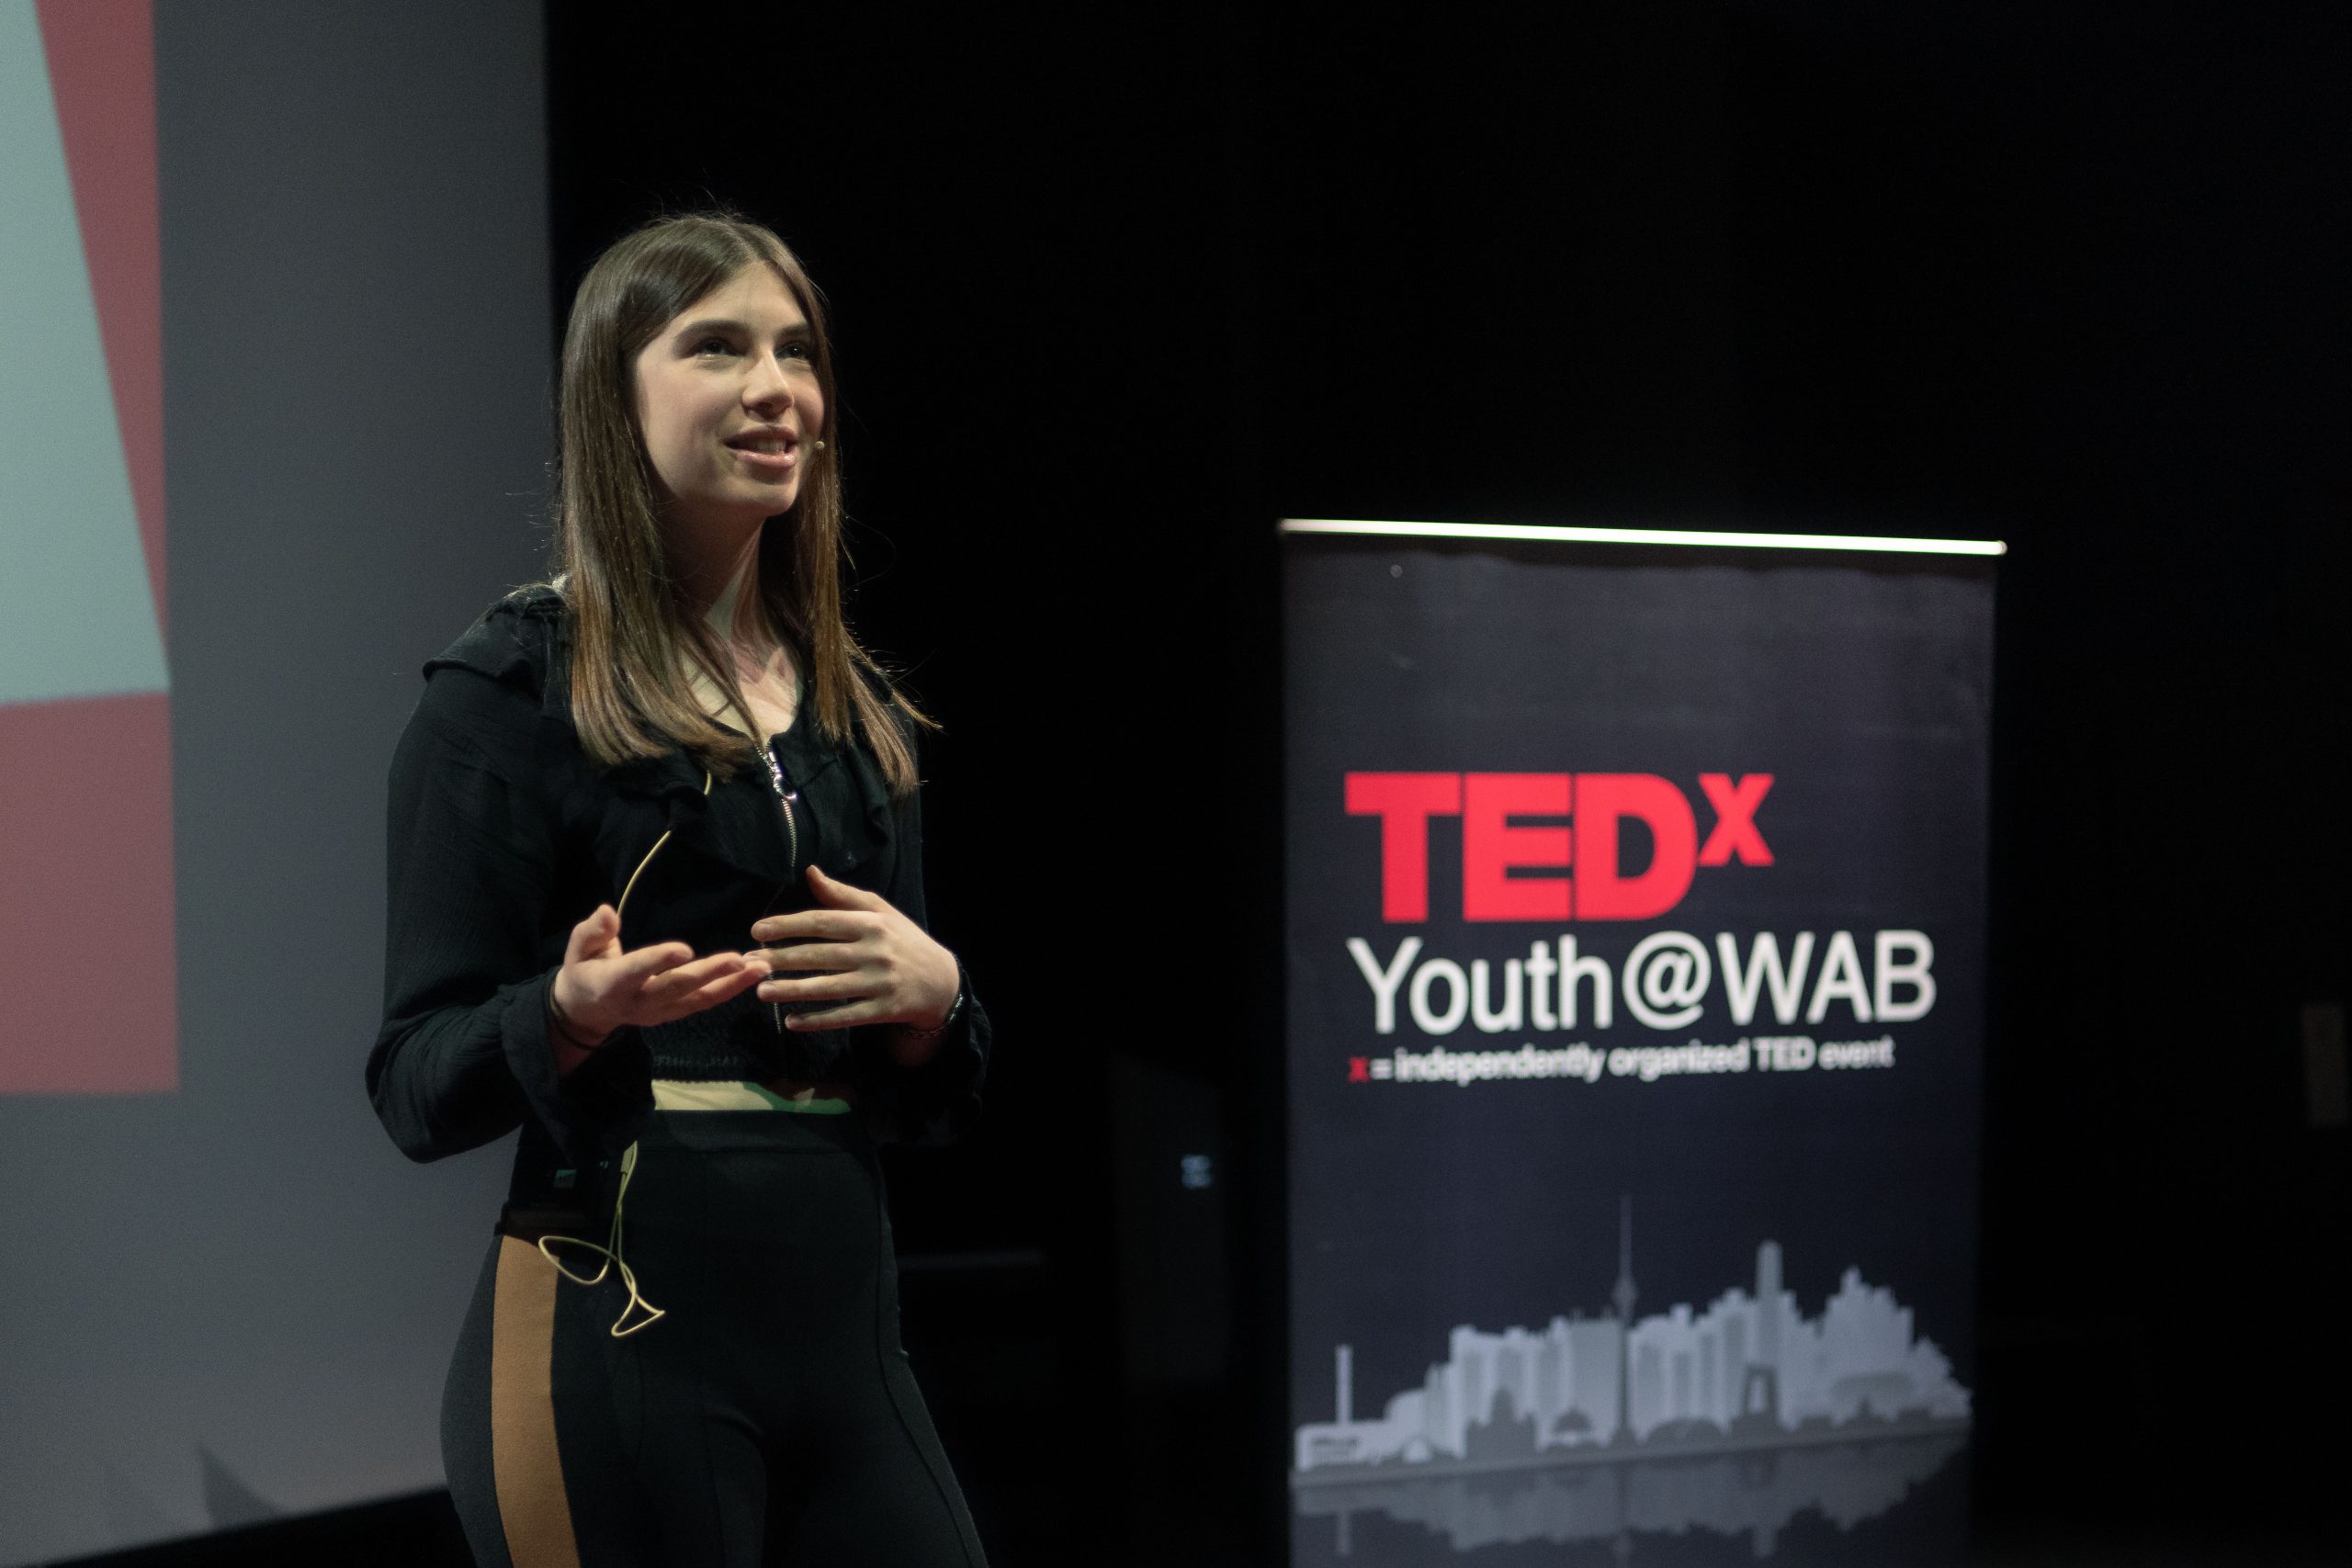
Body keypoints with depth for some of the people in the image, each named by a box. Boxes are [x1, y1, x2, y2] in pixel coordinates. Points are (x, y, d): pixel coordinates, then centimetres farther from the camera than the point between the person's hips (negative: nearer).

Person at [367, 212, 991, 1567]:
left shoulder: (860, 708, 15)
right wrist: (577, 1011, -25)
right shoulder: (514, 691, -3)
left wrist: (931, 995, -3)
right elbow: (418, 1086, -6)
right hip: (620, 1337, -6)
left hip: (843, 1322, 6)